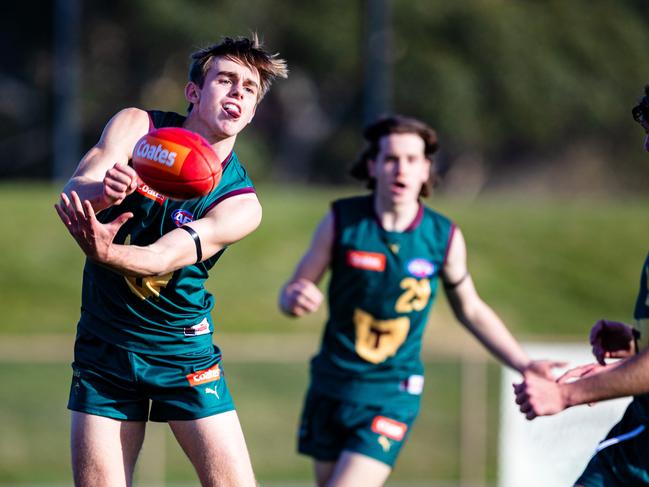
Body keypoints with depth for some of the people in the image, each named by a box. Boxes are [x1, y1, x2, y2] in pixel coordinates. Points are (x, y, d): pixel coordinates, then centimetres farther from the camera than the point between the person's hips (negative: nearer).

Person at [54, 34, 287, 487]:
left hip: (183, 348, -1)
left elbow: (162, 258, -26)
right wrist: (102, 191, -43)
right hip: (104, 344, 1)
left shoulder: (240, 203, -12)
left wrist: (105, 251, -48)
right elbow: (73, 192, -18)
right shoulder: (136, 127, -5)